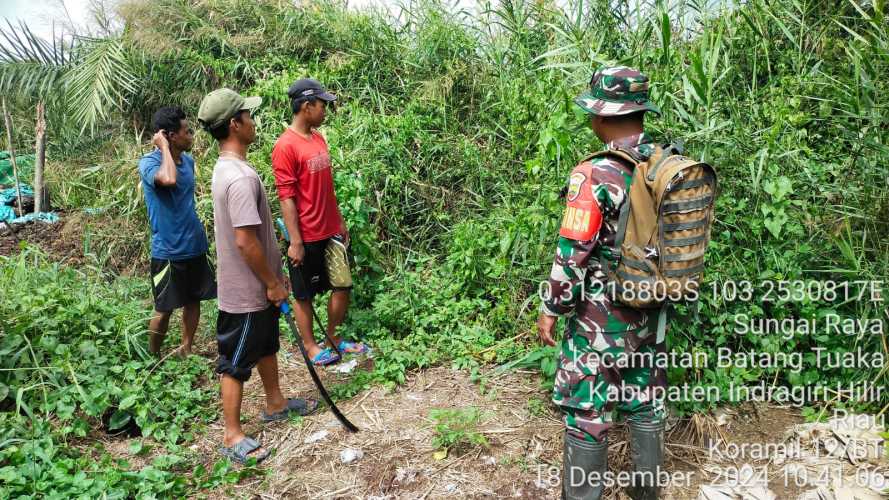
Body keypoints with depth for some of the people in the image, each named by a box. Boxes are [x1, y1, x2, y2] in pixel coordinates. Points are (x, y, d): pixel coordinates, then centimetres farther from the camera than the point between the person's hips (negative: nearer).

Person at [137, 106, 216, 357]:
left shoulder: (189, 160, 5)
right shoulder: (149, 162, -16)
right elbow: (169, 179, -40)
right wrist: (163, 146, -25)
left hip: (195, 246, 7)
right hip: (168, 251, -7)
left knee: (193, 300, 15)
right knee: (164, 309, 4)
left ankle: (186, 350, 30)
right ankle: (154, 358, 24)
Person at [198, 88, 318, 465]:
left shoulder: (228, 169, 6)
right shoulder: (240, 177, -27)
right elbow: (245, 241, -30)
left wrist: (275, 275, 18)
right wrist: (273, 283, -17)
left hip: (258, 286, 10)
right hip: (246, 291, -10)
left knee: (266, 346, 25)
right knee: (236, 362, 4)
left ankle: (275, 404, 44)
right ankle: (232, 435, 19)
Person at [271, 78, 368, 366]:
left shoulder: (319, 138, 9)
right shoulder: (286, 146, -16)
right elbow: (286, 198, -17)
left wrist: (340, 221, 18)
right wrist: (295, 242, -18)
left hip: (331, 231, 8)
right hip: (306, 236, -8)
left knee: (343, 286, 12)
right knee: (305, 295, 9)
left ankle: (334, 337, 30)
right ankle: (310, 346, 25)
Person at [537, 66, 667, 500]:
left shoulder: (596, 175, -21)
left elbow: (572, 255, -19)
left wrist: (550, 309, -8)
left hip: (601, 316, -7)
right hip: (650, 311, 7)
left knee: (587, 411, 6)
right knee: (646, 402, 20)